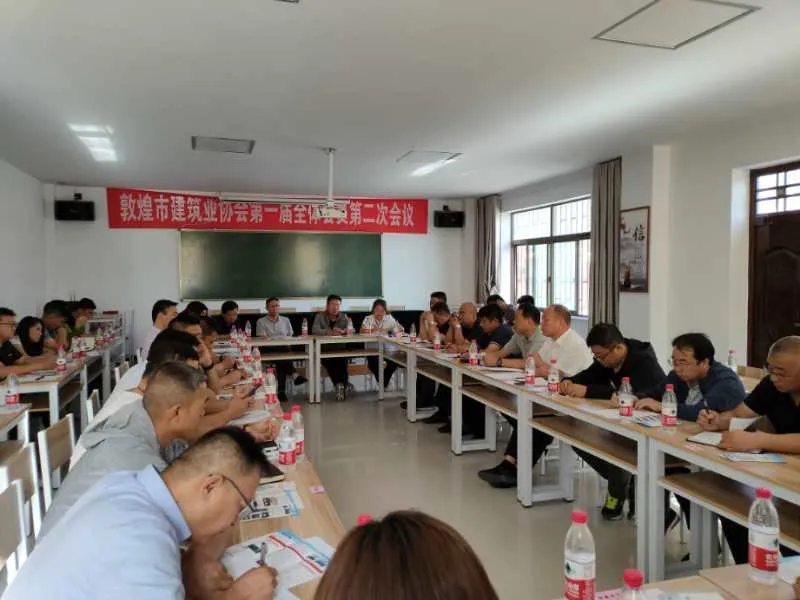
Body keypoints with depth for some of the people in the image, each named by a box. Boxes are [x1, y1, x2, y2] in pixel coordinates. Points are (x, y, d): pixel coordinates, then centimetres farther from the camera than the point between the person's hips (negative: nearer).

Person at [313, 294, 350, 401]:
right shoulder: (320, 316, 3)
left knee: (342, 360, -31)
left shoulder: (344, 317, 10)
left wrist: (343, 331, -27)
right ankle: (343, 385, -25)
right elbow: (315, 330, -15)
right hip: (324, 348, -1)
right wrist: (329, 332, -33)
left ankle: (341, 385, -21)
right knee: (328, 361, -32)